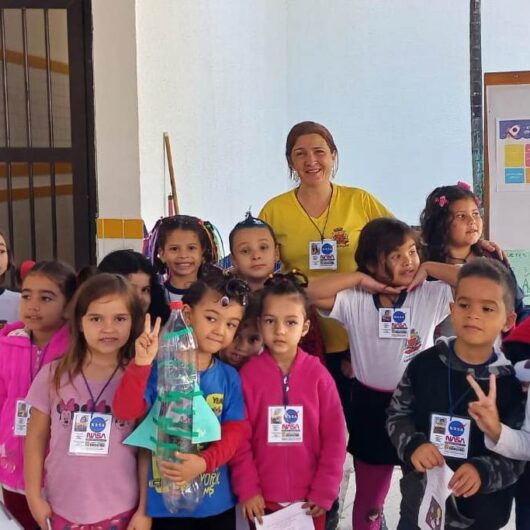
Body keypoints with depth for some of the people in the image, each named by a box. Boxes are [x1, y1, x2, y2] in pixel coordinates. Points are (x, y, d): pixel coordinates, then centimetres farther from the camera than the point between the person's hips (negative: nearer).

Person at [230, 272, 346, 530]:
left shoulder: (318, 374, -5)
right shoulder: (248, 374, -6)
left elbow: (335, 437, -3)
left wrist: (324, 491, -6)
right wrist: (247, 489, -9)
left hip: (309, 498, 1)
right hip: (262, 498, 0)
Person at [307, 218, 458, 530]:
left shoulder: (431, 296, -8)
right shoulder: (355, 301, -9)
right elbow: (311, 293, -21)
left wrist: (428, 268, -12)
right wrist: (360, 279, -17)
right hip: (370, 406, 0)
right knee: (368, 498, 19)